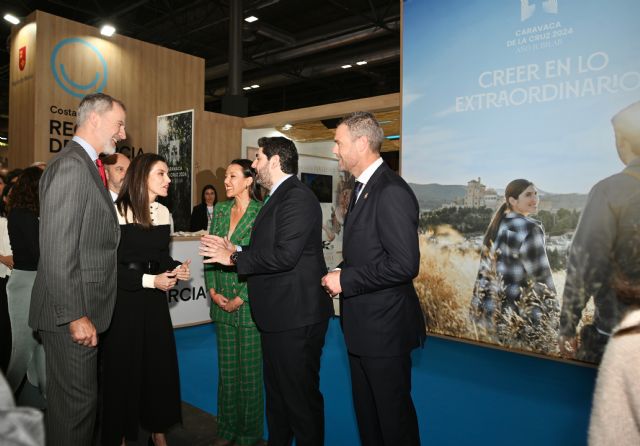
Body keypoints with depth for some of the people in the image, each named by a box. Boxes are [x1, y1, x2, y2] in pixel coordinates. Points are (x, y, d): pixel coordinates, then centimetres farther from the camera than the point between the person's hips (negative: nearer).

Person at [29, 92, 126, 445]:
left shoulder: (85, 165, 13)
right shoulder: (71, 165, -18)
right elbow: (57, 251, -23)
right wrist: (75, 316, -21)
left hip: (84, 310, 10)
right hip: (72, 316, -10)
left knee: (77, 398, 21)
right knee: (75, 401, 5)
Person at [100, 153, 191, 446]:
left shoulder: (163, 212, 6)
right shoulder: (117, 212, -14)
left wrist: (177, 269, -6)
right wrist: (149, 280, -19)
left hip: (155, 298, 6)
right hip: (123, 298, -5)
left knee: (160, 362, 8)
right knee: (123, 366, 7)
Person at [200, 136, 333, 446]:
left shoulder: (297, 197, -17)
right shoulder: (278, 197, 15)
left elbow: (284, 255, -26)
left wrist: (235, 258, -15)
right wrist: (234, 252, 3)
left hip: (296, 318, -10)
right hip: (278, 316, 10)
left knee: (300, 395, 5)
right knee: (276, 391, 23)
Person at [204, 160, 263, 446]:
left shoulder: (262, 213, -9)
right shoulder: (220, 210, 10)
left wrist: (240, 299, -13)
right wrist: (212, 290, 0)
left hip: (249, 302, -5)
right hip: (222, 302, 6)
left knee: (250, 370, 6)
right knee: (226, 368, 15)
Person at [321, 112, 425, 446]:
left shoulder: (392, 192, -20)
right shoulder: (362, 188, 12)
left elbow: (405, 264, -27)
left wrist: (346, 280, -19)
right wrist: (341, 274, 3)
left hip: (384, 327, -10)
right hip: (361, 325, 10)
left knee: (393, 413, 9)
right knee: (365, 410, 23)